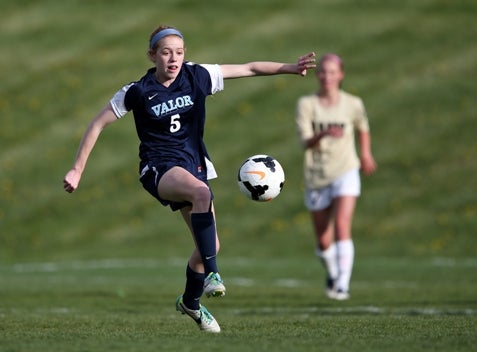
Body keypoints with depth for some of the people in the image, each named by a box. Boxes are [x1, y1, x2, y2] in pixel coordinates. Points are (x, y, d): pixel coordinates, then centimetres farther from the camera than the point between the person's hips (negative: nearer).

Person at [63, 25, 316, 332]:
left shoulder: (197, 77, -3)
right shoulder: (138, 92, -10)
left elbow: (249, 69, 0)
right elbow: (98, 125, -4)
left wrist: (290, 68, -10)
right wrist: (77, 170, -5)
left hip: (194, 165, 5)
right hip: (159, 167, -5)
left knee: (210, 245, 4)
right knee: (201, 192, -38)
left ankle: (190, 301, 32)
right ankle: (212, 274, -37)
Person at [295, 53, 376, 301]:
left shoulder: (352, 104, -2)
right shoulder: (306, 104, -6)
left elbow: (363, 126, 21)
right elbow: (305, 141, -18)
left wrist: (366, 153, 26)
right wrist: (324, 134, -37)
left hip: (345, 172, -1)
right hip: (316, 178, 1)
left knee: (342, 227, -22)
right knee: (323, 242, 8)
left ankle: (343, 285, -27)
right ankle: (331, 274, 39)